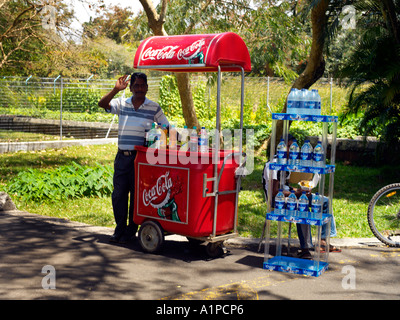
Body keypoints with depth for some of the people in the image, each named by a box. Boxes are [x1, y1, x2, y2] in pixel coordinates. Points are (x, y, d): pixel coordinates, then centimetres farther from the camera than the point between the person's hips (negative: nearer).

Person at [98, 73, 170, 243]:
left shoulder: (154, 107, 3)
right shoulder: (122, 103, 7)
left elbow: (166, 128, 7)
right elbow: (102, 104, -7)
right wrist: (116, 89, -18)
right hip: (122, 156, 2)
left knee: (136, 194, 3)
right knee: (118, 194, 5)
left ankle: (131, 231, 16)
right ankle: (119, 229, 18)